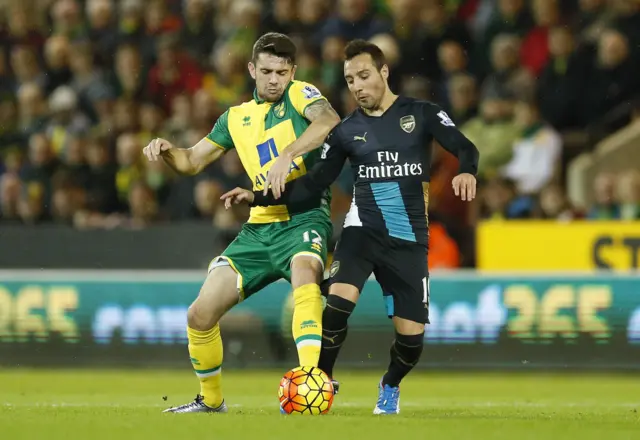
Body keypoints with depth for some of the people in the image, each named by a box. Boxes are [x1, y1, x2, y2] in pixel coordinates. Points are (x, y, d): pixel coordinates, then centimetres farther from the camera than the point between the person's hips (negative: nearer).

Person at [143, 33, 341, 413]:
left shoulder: (300, 95, 0)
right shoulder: (237, 118, 16)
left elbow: (329, 121, -23)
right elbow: (191, 162, 24)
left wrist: (287, 155, -35)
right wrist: (166, 150, 1)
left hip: (304, 219, -6)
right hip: (259, 228, 6)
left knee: (304, 274, -40)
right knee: (200, 315, 2)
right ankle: (211, 400, 25)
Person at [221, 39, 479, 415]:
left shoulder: (421, 114, -1)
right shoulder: (347, 130, 5)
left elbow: (465, 148, -8)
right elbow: (314, 184, 6)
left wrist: (467, 172, -32)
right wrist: (260, 197, -4)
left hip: (409, 239, -1)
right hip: (363, 229, 1)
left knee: (411, 336, -4)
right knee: (337, 303, -26)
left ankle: (390, 386, 29)